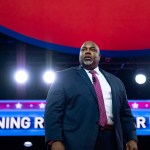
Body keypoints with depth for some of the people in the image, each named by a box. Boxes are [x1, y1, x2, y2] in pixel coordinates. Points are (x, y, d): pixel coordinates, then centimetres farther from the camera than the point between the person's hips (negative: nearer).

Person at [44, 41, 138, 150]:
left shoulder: (115, 82, 17)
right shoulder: (64, 77, 6)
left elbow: (125, 113, 17)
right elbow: (53, 109, -3)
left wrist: (132, 138, 3)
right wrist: (55, 141, -15)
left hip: (111, 140, 4)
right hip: (78, 141, -3)